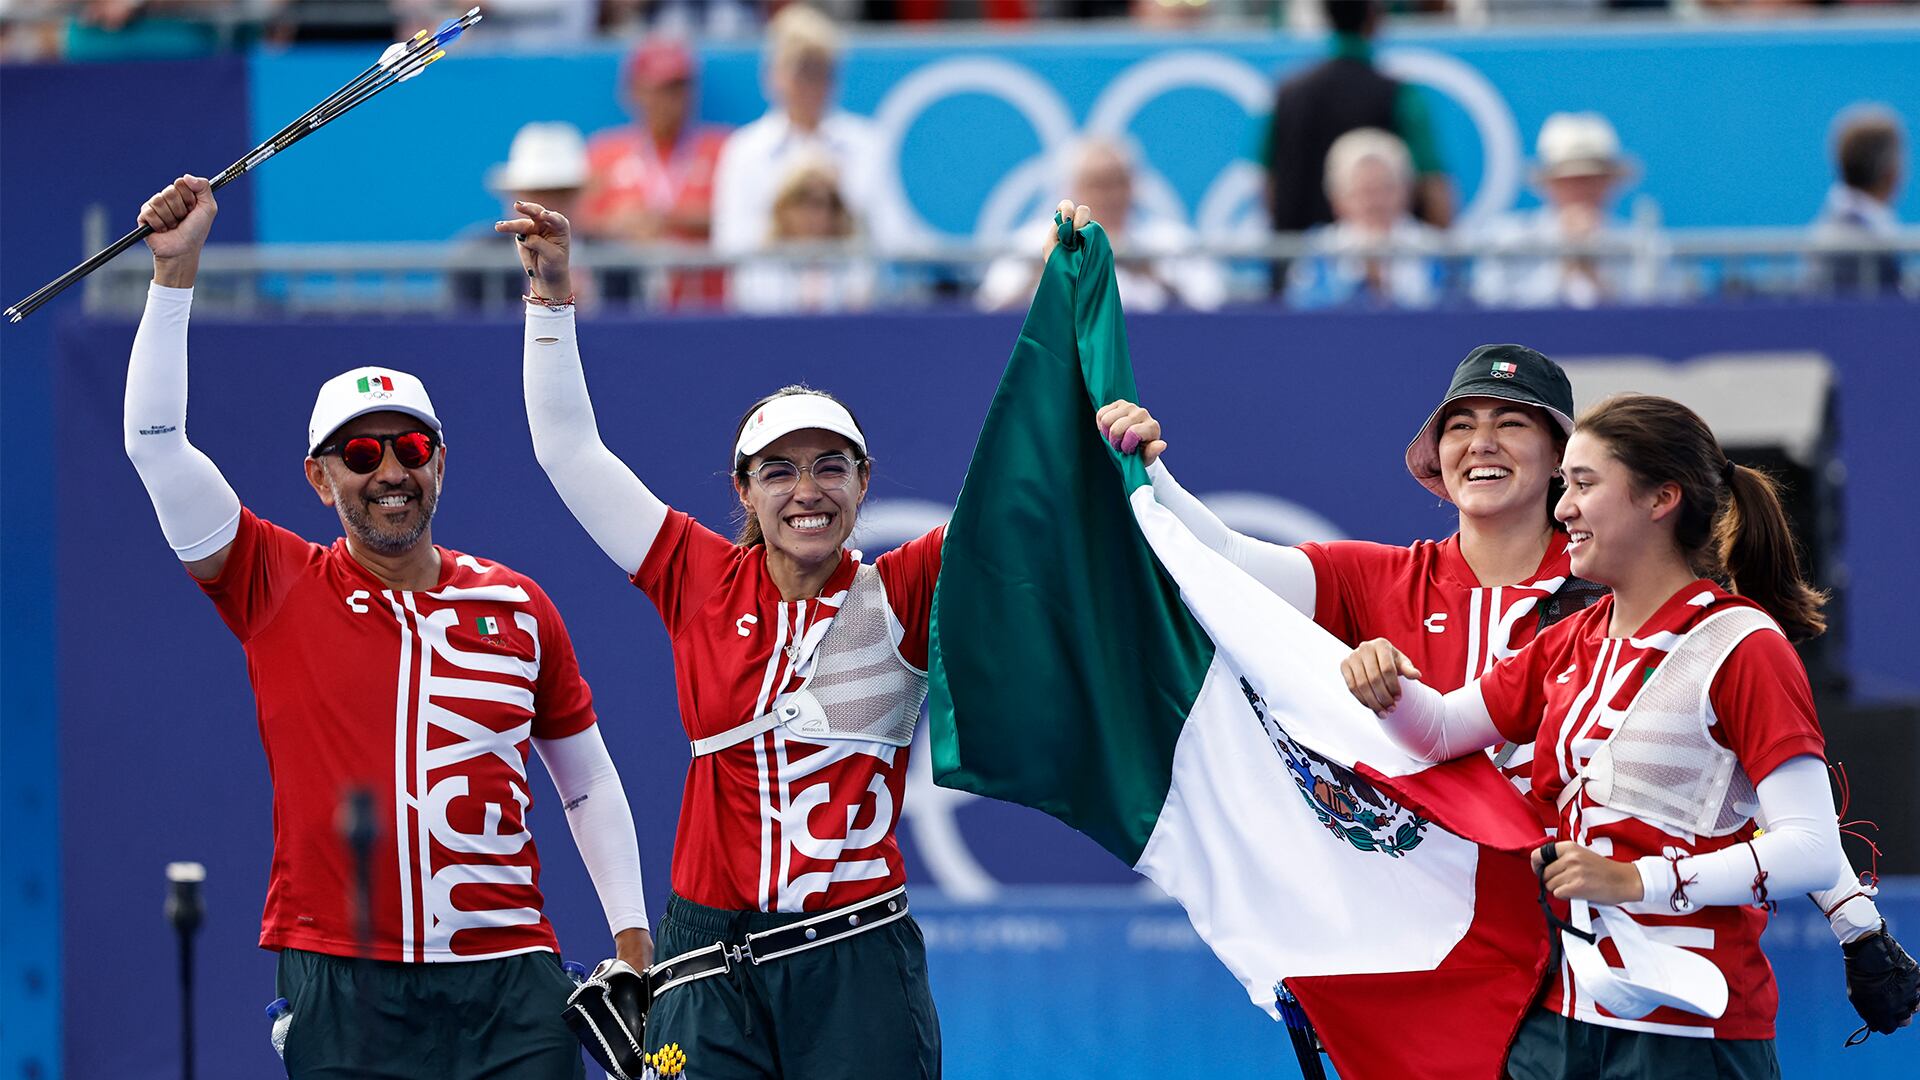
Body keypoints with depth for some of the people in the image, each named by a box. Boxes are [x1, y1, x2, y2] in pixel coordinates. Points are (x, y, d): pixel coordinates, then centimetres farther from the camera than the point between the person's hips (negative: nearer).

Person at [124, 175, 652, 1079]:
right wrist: (176, 269, -8)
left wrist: (631, 939, 10)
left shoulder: (517, 605, 11)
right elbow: (156, 442, -3)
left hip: (507, 986, 1)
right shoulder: (281, 589, 5)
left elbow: (588, 782, 19)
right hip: (338, 990, -1)